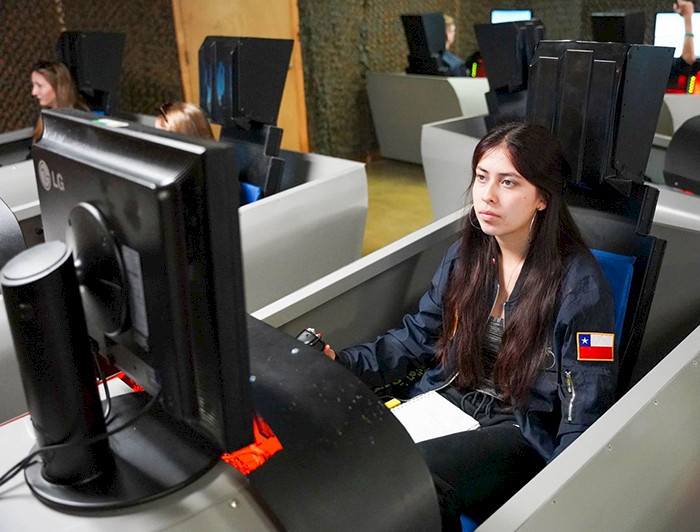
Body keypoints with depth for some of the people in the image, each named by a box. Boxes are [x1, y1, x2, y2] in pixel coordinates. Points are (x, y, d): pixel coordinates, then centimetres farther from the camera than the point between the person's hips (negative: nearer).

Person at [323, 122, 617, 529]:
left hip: (525, 430, -5)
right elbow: (417, 339, 9)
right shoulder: (465, 255, 4)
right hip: (446, 401, 5)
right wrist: (342, 362, -6)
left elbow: (583, 418, -12)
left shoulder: (580, 285, -14)